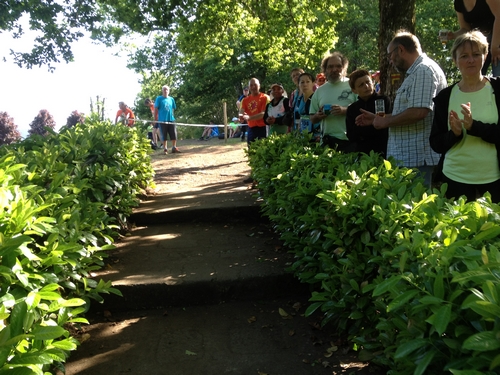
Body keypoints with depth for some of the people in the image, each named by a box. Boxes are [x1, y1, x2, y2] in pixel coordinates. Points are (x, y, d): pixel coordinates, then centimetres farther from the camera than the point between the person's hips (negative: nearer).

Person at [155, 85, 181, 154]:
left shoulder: (171, 99, 9)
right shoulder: (159, 99, -1)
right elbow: (156, 109, -1)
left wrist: (172, 116, 13)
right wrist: (155, 119, -4)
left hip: (171, 119, 3)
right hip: (162, 120, -3)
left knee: (174, 135, 3)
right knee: (164, 135, 2)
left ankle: (174, 148, 13)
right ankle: (165, 149, 11)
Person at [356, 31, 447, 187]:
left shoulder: (424, 70, -14)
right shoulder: (416, 72, 19)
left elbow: (418, 112, -25)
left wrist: (385, 122, -11)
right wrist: (377, 118, 19)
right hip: (409, 156, 10)